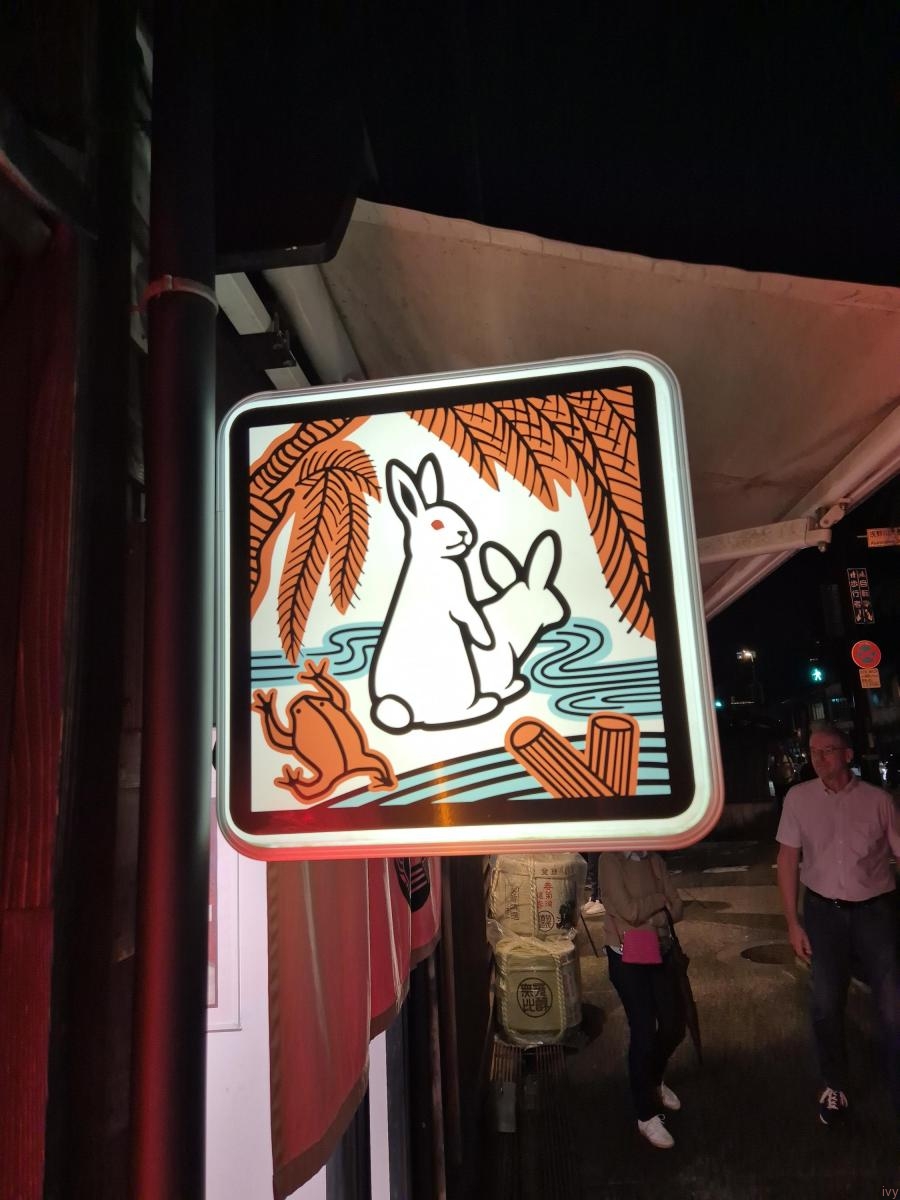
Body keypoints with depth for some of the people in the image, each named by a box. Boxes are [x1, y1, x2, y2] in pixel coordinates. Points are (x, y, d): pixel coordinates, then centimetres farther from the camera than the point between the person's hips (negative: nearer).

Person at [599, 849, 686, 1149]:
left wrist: (647, 914, -17)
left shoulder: (655, 861, 3)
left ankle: (654, 1081, 43)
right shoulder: (610, 860, -16)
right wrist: (660, 900, -8)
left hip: (661, 952, 6)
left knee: (674, 1025, 14)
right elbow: (629, 911, -22)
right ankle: (646, 1115, 19)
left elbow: (677, 909, -1)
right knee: (643, 1032, -1)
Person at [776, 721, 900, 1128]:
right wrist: (793, 922, -2)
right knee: (825, 1006, 11)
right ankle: (834, 1087, 34)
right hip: (824, 911, 1)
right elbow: (787, 860, 0)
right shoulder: (798, 798, -5)